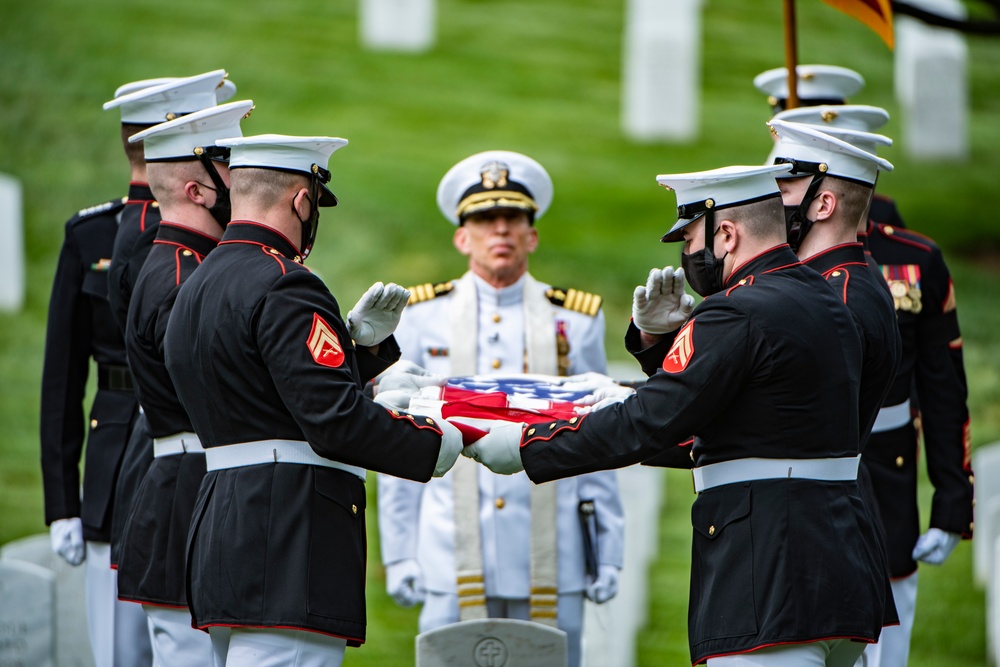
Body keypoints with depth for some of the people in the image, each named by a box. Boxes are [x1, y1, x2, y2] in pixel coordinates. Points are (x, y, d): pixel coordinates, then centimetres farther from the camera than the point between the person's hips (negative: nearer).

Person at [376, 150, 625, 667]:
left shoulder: (575, 323, 11)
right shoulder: (422, 319, 9)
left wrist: (608, 549, 7)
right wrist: (398, 553, 5)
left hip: (551, 567, 1)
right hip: (452, 563, -1)